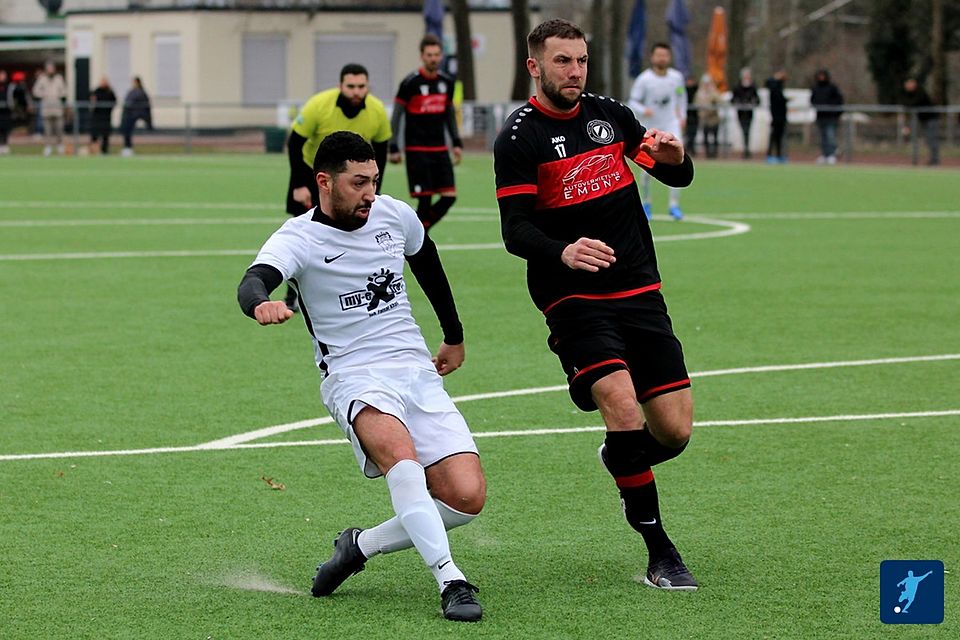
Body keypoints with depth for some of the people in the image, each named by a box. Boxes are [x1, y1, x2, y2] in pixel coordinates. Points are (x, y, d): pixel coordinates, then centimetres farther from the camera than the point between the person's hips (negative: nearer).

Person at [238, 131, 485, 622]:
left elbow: (428, 265, 27)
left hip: (418, 373, 5)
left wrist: (454, 337, 36)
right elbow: (252, 282, -29)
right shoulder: (299, 238, -9)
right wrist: (260, 303, -54)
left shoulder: (394, 214, 6)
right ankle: (451, 581, -36)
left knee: (467, 497, -13)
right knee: (398, 450, -38)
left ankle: (361, 545, 7)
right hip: (355, 378, -5)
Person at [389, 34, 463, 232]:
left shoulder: (447, 82, 8)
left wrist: (457, 143, 15)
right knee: (425, 199, -8)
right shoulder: (410, 83, -8)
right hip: (417, 150, -6)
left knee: (449, 197, -3)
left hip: (440, 149, 6)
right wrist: (393, 148, -10)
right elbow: (396, 115, -5)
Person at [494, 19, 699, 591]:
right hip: (573, 300, -5)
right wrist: (563, 252, -33)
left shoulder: (610, 115, 10)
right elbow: (515, 231, -13)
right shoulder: (519, 139, -5)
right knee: (624, 408, -24)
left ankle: (620, 459, 34)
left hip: (640, 293, 5)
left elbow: (679, 178, 17)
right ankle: (660, 553, -14)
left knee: (674, 432, -2)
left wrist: (673, 156, -8)